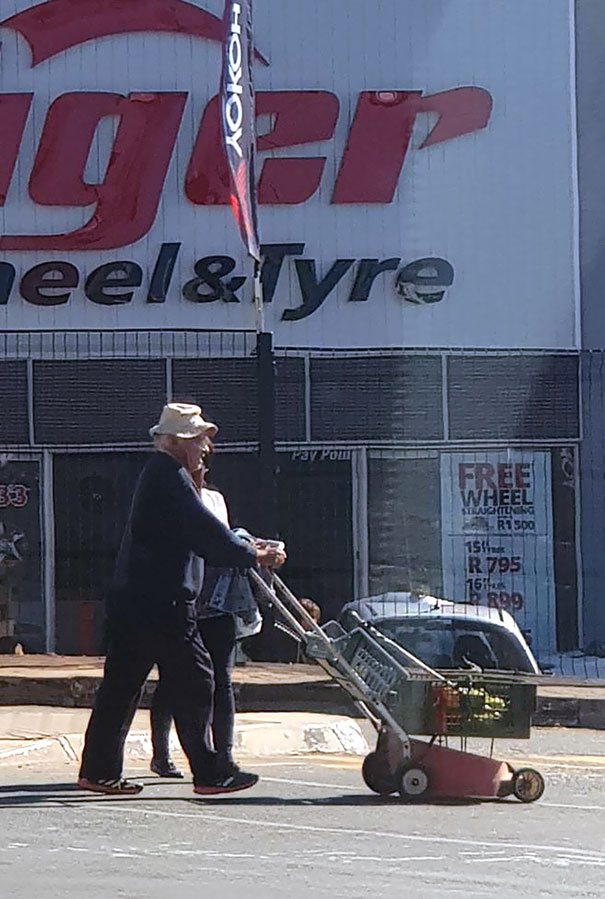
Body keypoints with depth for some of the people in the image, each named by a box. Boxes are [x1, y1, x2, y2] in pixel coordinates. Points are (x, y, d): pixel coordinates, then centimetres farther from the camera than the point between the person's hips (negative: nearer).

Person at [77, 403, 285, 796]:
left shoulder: (158, 473, 21)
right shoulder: (171, 477, -12)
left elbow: (198, 530, 25)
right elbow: (205, 531, -16)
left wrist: (247, 546, 19)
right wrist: (252, 556, -7)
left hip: (132, 598, 10)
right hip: (163, 602, -10)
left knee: (122, 684, 11)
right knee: (194, 682, -5)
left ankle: (99, 770, 14)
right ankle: (208, 774, -1)